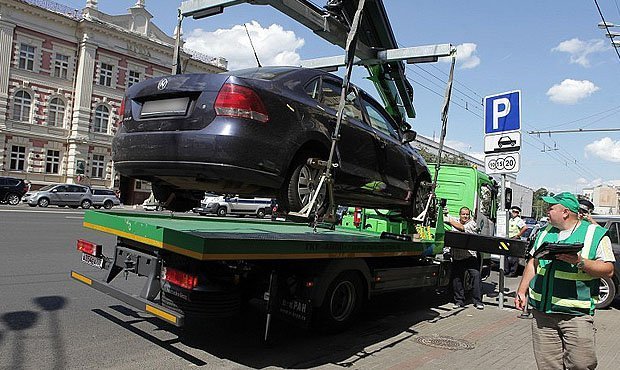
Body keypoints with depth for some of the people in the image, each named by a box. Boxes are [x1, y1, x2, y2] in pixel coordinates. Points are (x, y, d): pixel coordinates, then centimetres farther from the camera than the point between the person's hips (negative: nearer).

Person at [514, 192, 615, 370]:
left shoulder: (596, 234, -1)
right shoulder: (545, 232, 14)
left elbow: (608, 270, -6)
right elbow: (533, 263, 18)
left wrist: (580, 262, -22)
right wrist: (521, 291, 12)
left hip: (576, 315, -4)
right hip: (542, 312, 4)